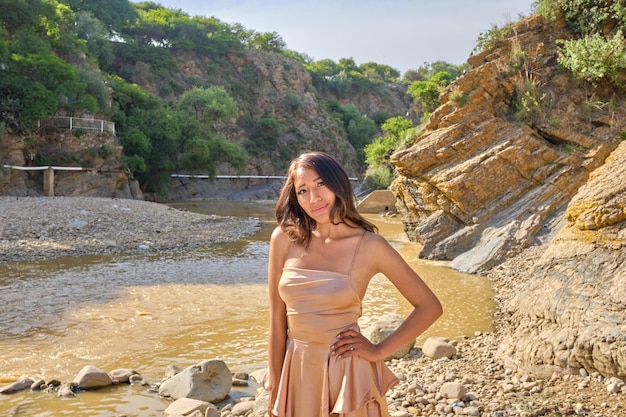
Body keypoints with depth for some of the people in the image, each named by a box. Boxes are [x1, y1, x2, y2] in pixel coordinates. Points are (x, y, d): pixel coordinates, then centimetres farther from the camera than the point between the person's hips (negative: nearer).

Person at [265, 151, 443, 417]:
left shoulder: (369, 245, -10)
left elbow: (429, 307, -5)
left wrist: (379, 351, -7)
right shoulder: (285, 239, -4)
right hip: (296, 373, 3)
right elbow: (277, 320, 0)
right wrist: (274, 390, 3)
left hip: (346, 373, -2)